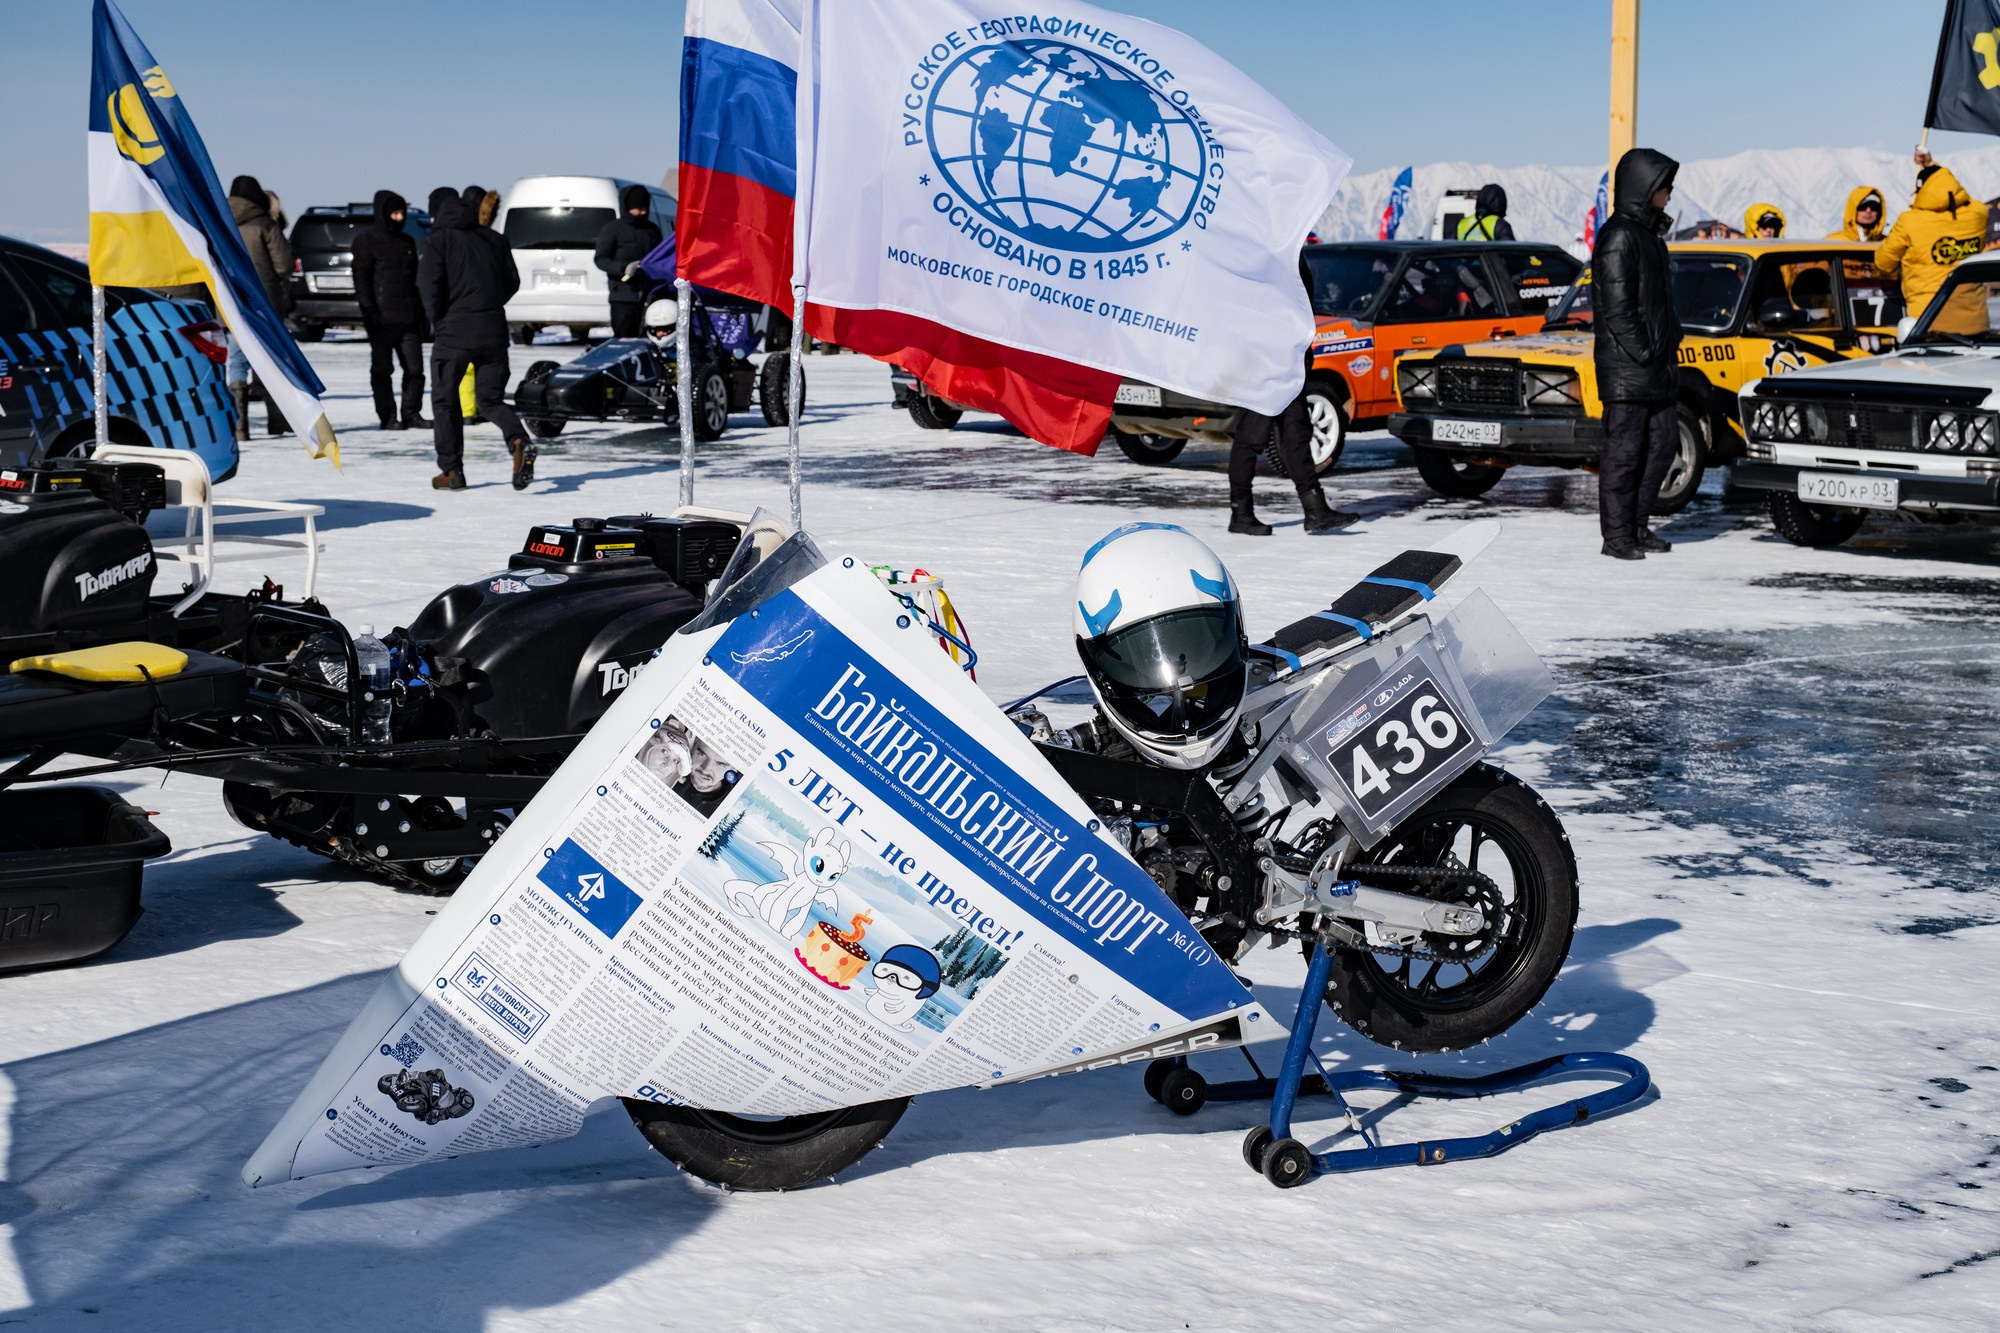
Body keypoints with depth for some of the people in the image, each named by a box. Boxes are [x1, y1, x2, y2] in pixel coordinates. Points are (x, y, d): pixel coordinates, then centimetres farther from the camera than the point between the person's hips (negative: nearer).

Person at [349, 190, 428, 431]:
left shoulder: (407, 242, 17)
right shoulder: (367, 241, -1)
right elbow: (361, 278, -7)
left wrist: (421, 311, 16)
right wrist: (369, 311, -15)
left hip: (409, 318, 5)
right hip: (382, 319, -5)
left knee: (415, 368, 2)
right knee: (382, 370, 2)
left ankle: (412, 413, 11)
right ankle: (388, 417, 6)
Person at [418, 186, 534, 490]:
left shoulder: (438, 239, -2)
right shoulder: (492, 238, 14)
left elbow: (430, 284, -12)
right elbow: (512, 282, 13)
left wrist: (437, 321, 2)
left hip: (455, 329, -4)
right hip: (494, 329, 4)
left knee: (444, 400, 11)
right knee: (491, 400, 13)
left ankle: (452, 471, 9)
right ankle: (519, 441, -17)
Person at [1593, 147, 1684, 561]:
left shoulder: (1649, 233, 18)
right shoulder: (1619, 236, -13)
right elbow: (1617, 307, -19)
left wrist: (1669, 341, 14)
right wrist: (1642, 352, -19)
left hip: (1654, 362, 10)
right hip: (1625, 366, -10)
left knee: (1662, 443, 11)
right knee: (1624, 449, -5)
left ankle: (1636, 526, 19)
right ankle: (1616, 535, 0)